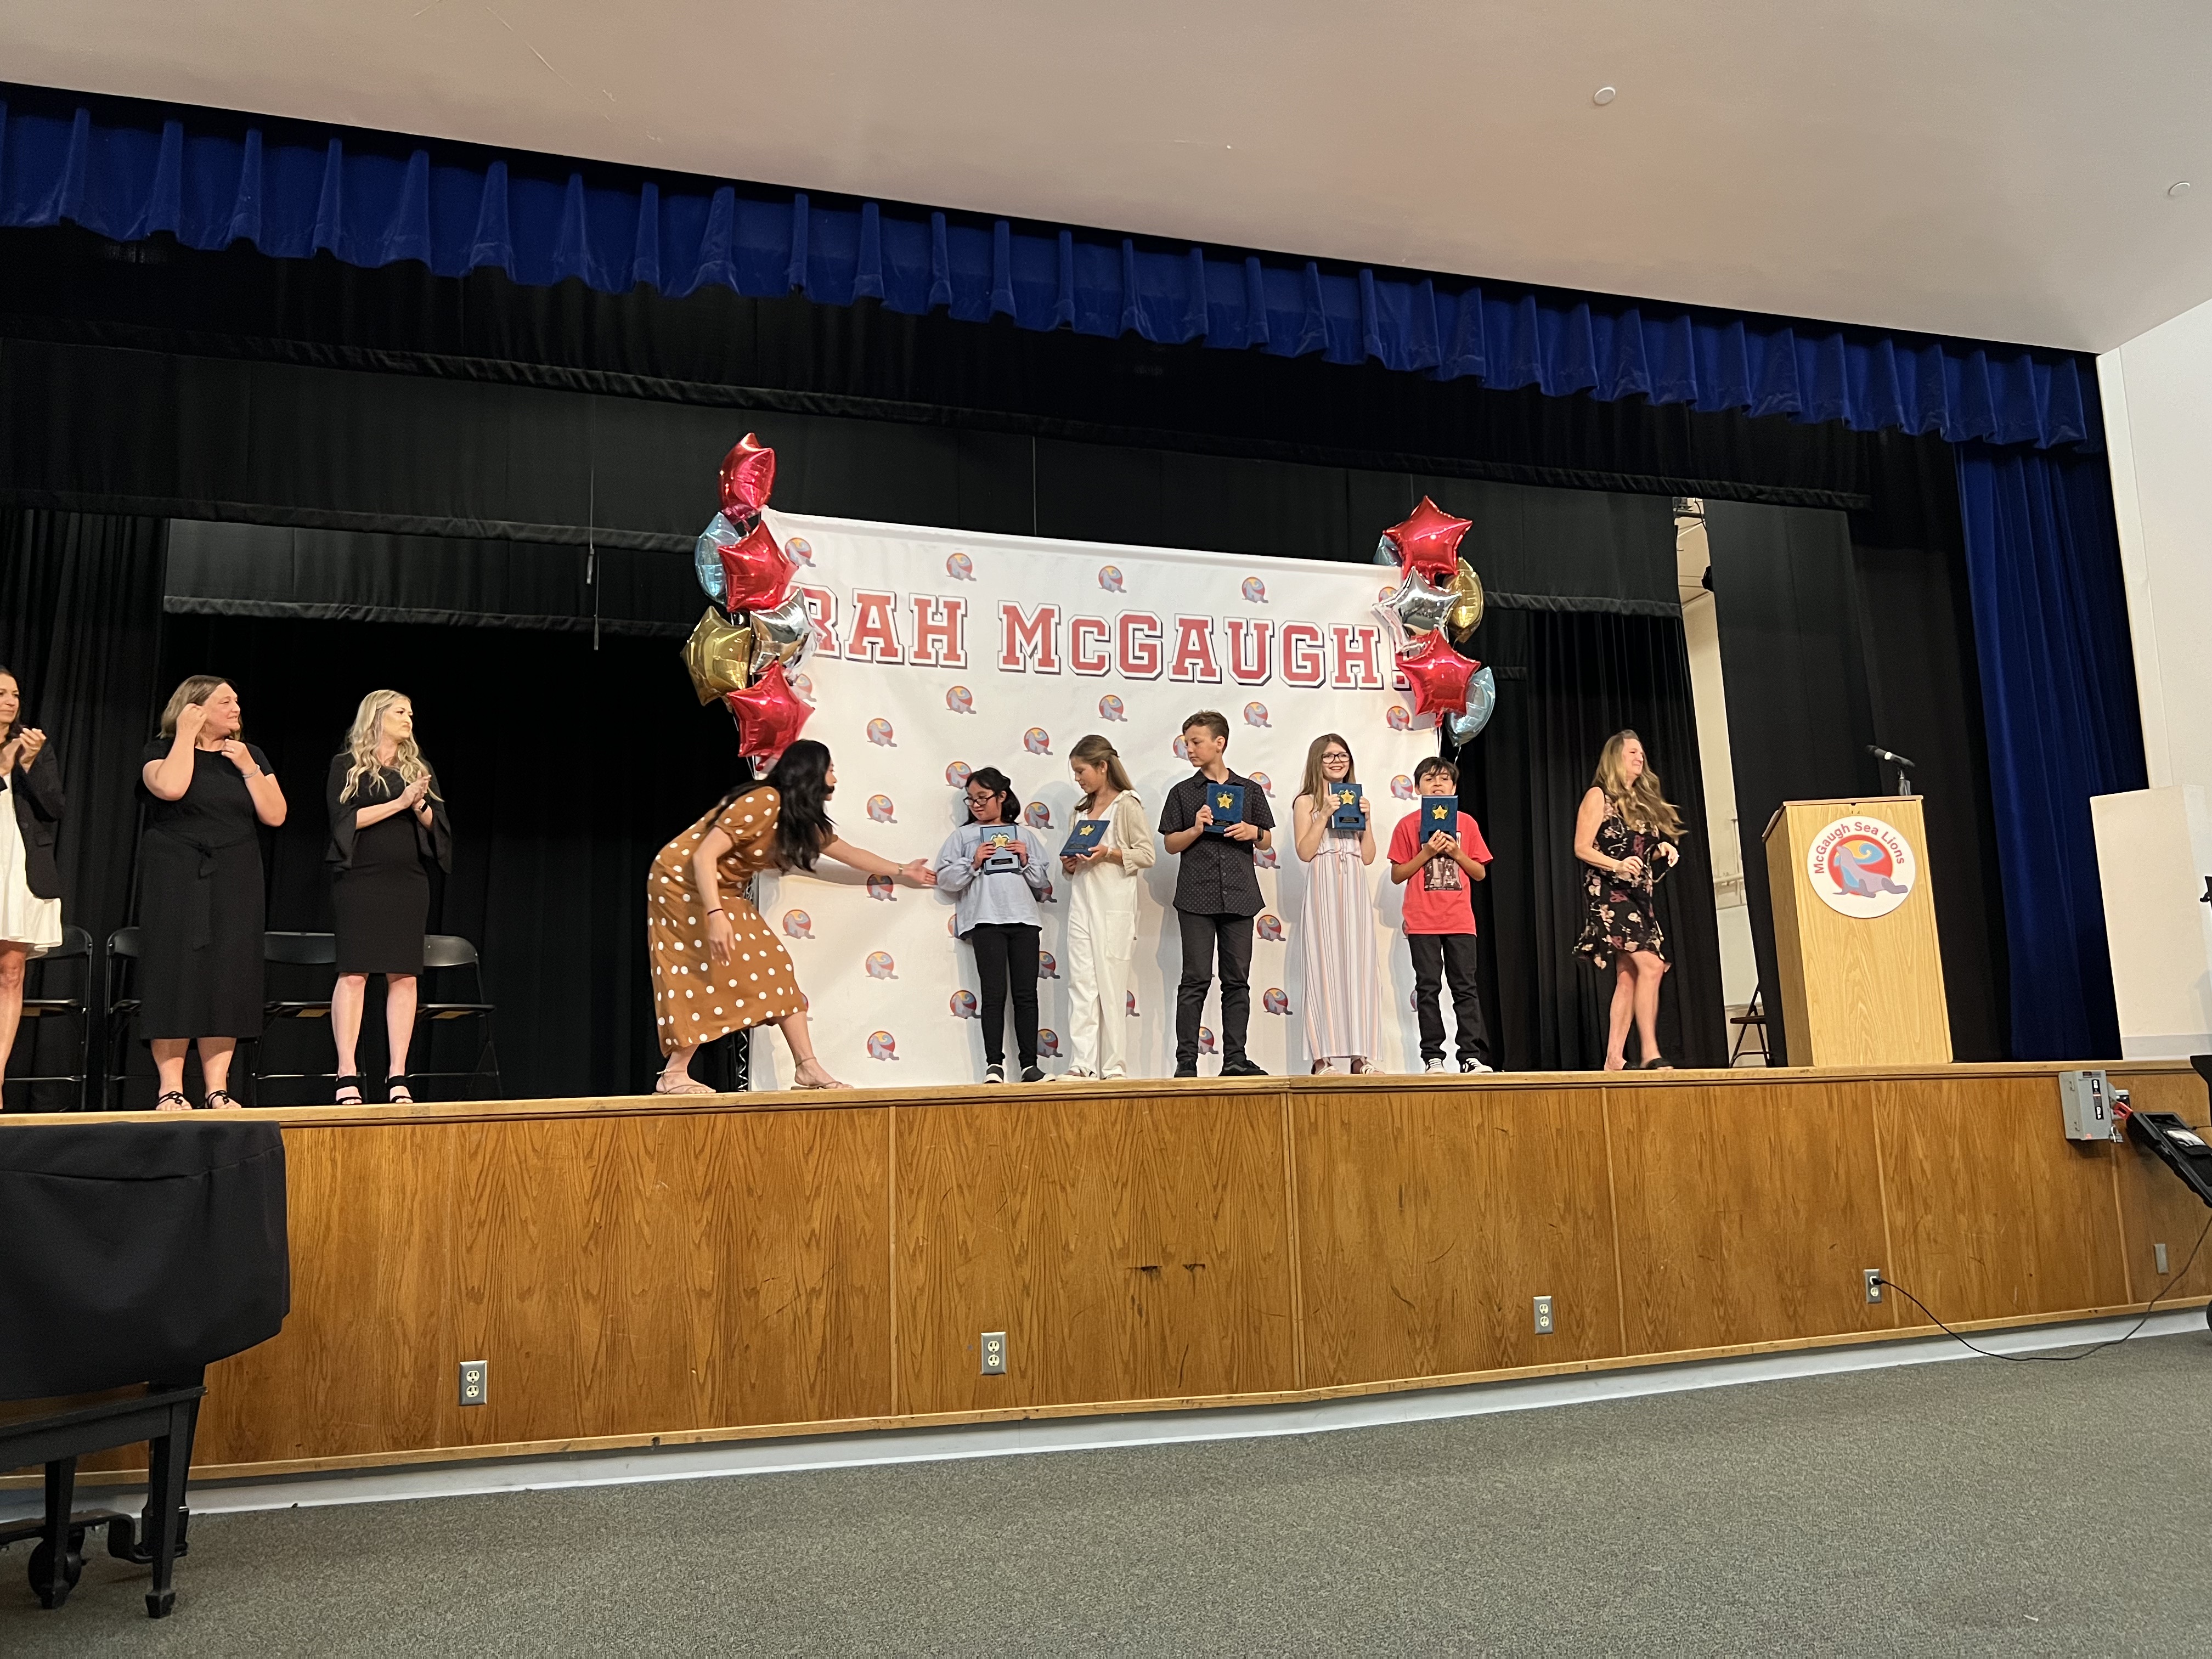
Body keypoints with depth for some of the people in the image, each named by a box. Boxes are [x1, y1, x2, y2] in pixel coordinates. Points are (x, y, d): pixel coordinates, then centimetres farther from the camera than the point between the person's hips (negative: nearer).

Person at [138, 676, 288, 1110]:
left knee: (228, 978, 0)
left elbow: (275, 815, 3)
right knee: (177, 974, -6)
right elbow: (171, 787, -22)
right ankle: (171, 1089, -1)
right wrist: (186, 734, -12)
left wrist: (247, 768, -7)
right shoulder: (162, 749, 2)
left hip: (235, 880, 4)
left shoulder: (250, 755, 12)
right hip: (177, 877, -3)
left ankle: (217, 1088, 4)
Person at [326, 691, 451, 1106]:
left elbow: (438, 825, 12)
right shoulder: (347, 764, 5)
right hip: (360, 880, -4)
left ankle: (397, 1075, 1)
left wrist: (419, 807, -7)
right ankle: (347, 1075, -5)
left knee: (404, 975, -1)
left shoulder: (418, 769, 17)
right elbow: (344, 818, -7)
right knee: (354, 973, -7)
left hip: (409, 881, 4)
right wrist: (399, 803, -12)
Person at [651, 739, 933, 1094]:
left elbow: (848, 852, 18)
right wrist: (716, 916, -39)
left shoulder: (801, 818, 3)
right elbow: (704, 856, -30)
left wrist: (902, 871, 26)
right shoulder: (762, 802, -25)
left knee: (772, 968, 1)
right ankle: (673, 1075, -6)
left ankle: (808, 1068, 1)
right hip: (682, 879, -9)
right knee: (708, 973, -14)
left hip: (721, 890, 9)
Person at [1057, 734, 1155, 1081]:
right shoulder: (1083, 810, 19)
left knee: (1111, 984, -3)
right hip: (1082, 903, 6)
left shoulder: (1127, 804, -2)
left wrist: (1109, 853, -18)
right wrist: (1070, 864, 5)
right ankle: (1082, 1063, -4)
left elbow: (1147, 855, -6)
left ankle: (1113, 1065, 2)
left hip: (1114, 906, -6)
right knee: (1080, 983, -2)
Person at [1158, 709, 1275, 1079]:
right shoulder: (1183, 792, 8)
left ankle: (1235, 1059, 10)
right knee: (1196, 979, -4)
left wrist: (1253, 832, -6)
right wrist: (1196, 829, -10)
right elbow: (1171, 844, 7)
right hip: (1196, 897, -2)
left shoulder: (1250, 790, 12)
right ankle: (1186, 1061, -1)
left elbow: (1267, 841, 16)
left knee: (1237, 979, 4)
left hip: (1239, 895, 2)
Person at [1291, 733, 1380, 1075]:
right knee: (1324, 964, -7)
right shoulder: (1307, 802, 6)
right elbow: (1304, 852, -5)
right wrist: (1325, 814, -10)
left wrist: (1366, 819, 2)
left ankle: (1359, 1054, 1)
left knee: (1358, 964, -1)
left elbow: (1368, 856, 14)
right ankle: (1323, 1057, -7)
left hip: (1355, 889, 4)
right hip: (1324, 888, -4)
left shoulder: (1358, 799, 18)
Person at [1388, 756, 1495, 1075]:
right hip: (1422, 921, -1)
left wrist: (1456, 852, -7)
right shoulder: (1408, 825, 3)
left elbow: (1480, 872, 9)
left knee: (1465, 987, 0)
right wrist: (1427, 853, -10)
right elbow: (1397, 875, 2)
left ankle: (1473, 1056, 1)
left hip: (1460, 920, 1)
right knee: (1428, 988, 1)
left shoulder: (1466, 823, 9)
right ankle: (1433, 1057, 4)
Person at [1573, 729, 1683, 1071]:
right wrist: (1617, 866, -23)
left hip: (1638, 896, 8)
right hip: (1607, 894, -8)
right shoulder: (1599, 796, -1)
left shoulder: (1643, 800, 20)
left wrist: (1663, 850, 4)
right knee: (1650, 965, -19)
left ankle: (1614, 1058, 4)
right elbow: (1581, 848, -8)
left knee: (1627, 977, 3)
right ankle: (1650, 1053, -19)